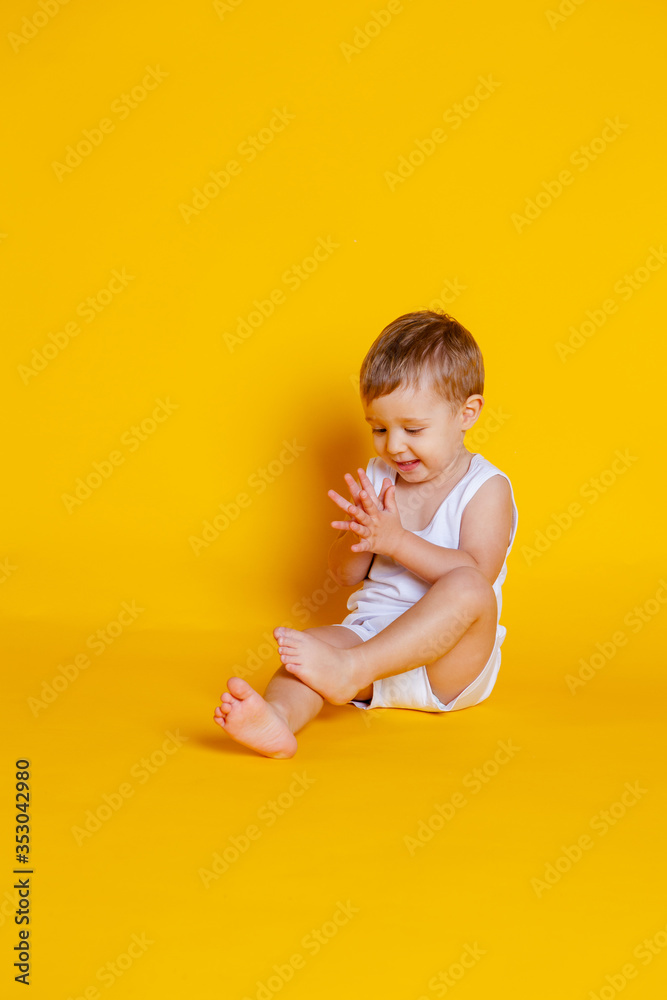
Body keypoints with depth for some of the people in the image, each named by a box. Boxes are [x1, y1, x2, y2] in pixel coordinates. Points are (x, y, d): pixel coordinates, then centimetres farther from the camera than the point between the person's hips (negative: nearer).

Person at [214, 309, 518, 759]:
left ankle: (350, 669, -48)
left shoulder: (486, 488, -2)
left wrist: (396, 539, -23)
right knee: (308, 643, -25)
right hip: (371, 632, 4)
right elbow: (345, 573, 13)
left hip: (449, 661, -4)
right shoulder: (378, 478, 14)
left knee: (469, 588, -35)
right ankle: (277, 718, -56)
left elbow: (475, 575, -16)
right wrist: (360, 535, -10)